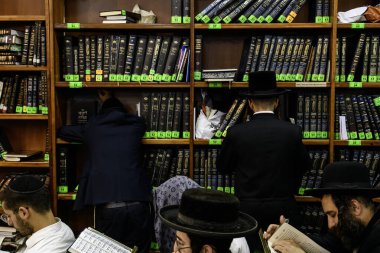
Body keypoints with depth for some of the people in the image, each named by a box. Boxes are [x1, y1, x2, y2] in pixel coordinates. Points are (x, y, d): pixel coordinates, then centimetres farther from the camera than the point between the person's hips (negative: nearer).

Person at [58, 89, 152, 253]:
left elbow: (62, 131, 31)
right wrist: (111, 101, 51)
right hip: (138, 204, 1)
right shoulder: (137, 125, 14)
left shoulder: (91, 127, 13)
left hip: (107, 207, -1)